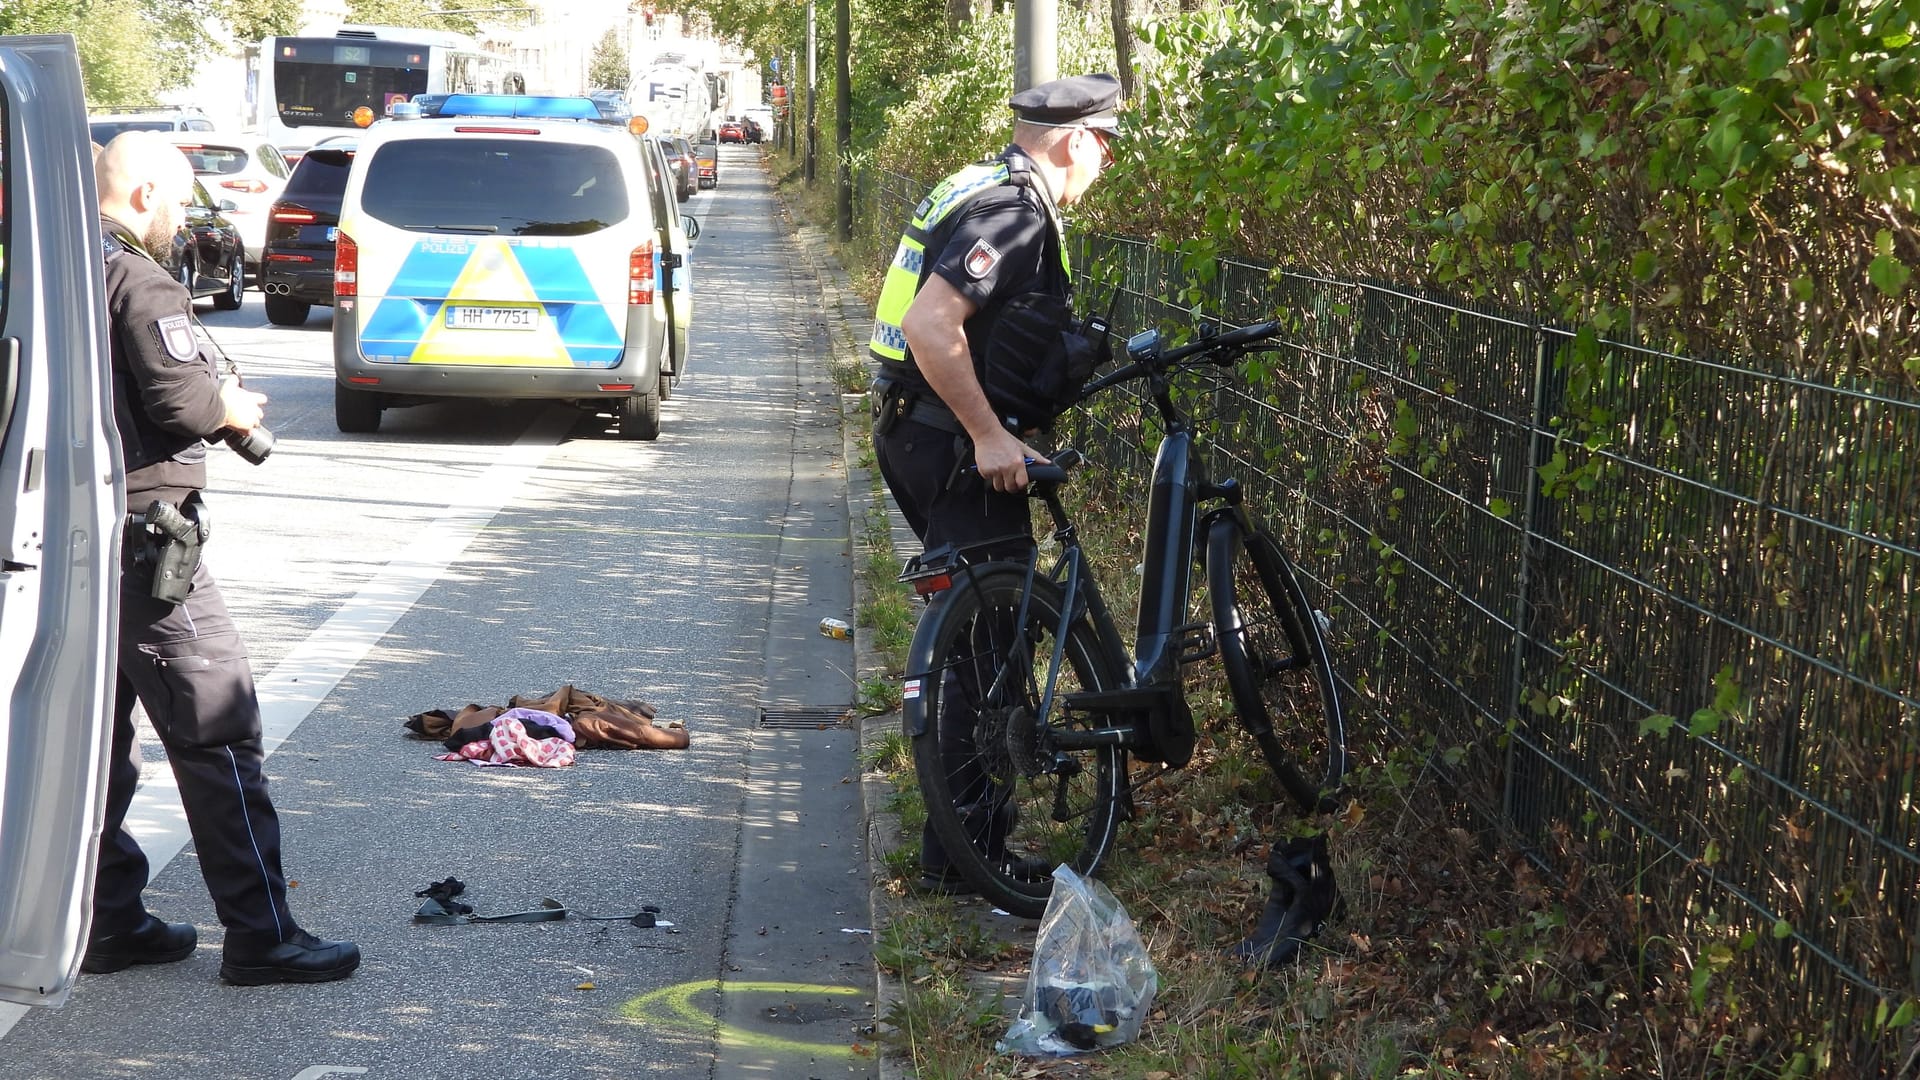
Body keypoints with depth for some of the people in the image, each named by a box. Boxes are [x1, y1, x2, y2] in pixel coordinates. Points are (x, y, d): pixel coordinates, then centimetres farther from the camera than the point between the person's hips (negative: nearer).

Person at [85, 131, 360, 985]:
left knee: (96, 732, 15)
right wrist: (230, 408, 0)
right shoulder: (139, 283, -15)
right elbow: (179, 400, -21)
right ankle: (260, 935, -1)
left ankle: (108, 921, 21)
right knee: (216, 730, -3)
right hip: (138, 542, -9)